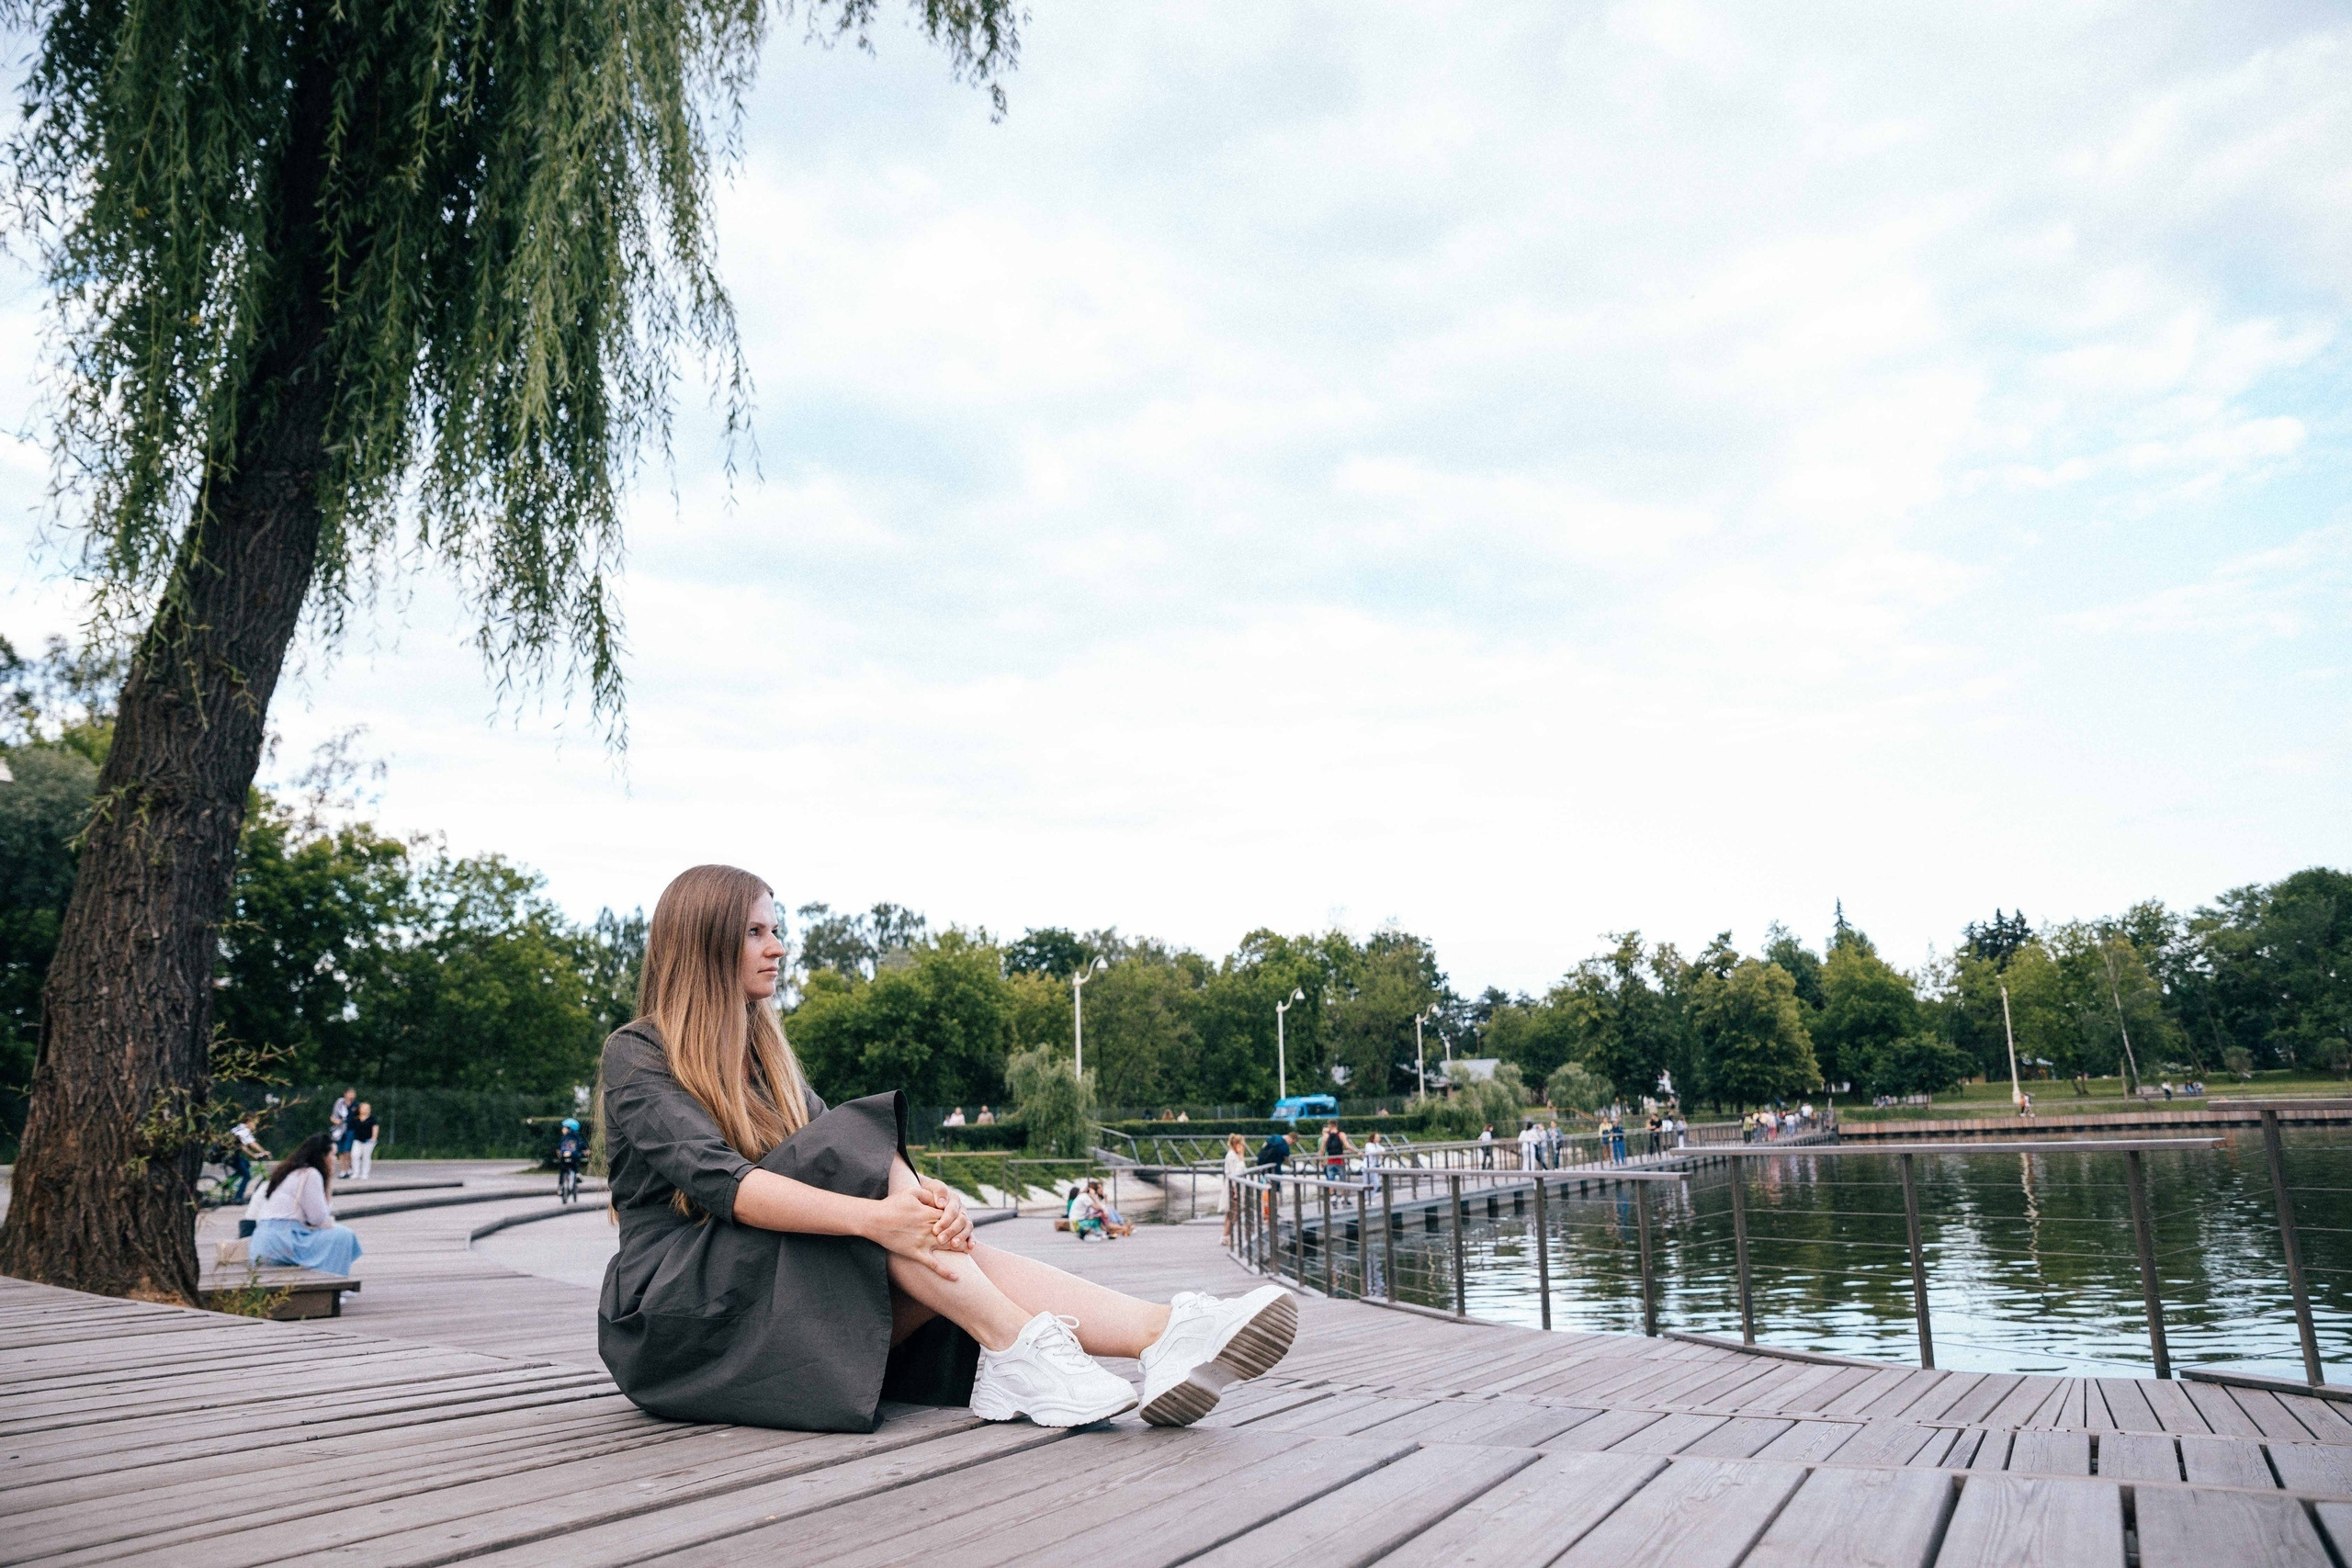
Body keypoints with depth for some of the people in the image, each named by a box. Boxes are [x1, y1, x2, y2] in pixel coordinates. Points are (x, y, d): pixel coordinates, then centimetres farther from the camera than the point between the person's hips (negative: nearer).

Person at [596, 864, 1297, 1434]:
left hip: (780, 1304, 6)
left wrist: (919, 1195, -24)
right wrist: (873, 1214, -37)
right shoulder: (635, 1055, -6)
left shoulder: (763, 1053, 17)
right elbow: (715, 1179, -23)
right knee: (857, 1151, -26)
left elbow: (833, 1147, -1)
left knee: (949, 1250, -21)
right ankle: (1019, 1350, -35)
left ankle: (1164, 1333, -39)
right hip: (674, 1316, -6)